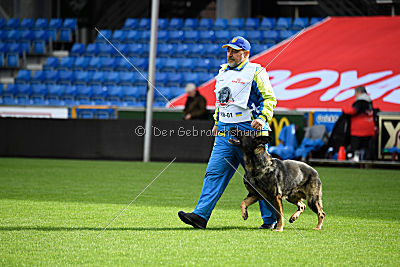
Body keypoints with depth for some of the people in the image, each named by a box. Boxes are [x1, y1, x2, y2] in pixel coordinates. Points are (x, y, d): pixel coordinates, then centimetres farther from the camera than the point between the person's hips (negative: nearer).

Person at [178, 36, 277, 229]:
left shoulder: (255, 73, -4)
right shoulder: (223, 72, 17)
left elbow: (269, 98, -7)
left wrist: (262, 118, -22)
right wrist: (217, 122, 22)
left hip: (249, 133, -6)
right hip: (224, 134, 6)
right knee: (214, 173, -3)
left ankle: (270, 219, 12)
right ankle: (200, 216, -8)